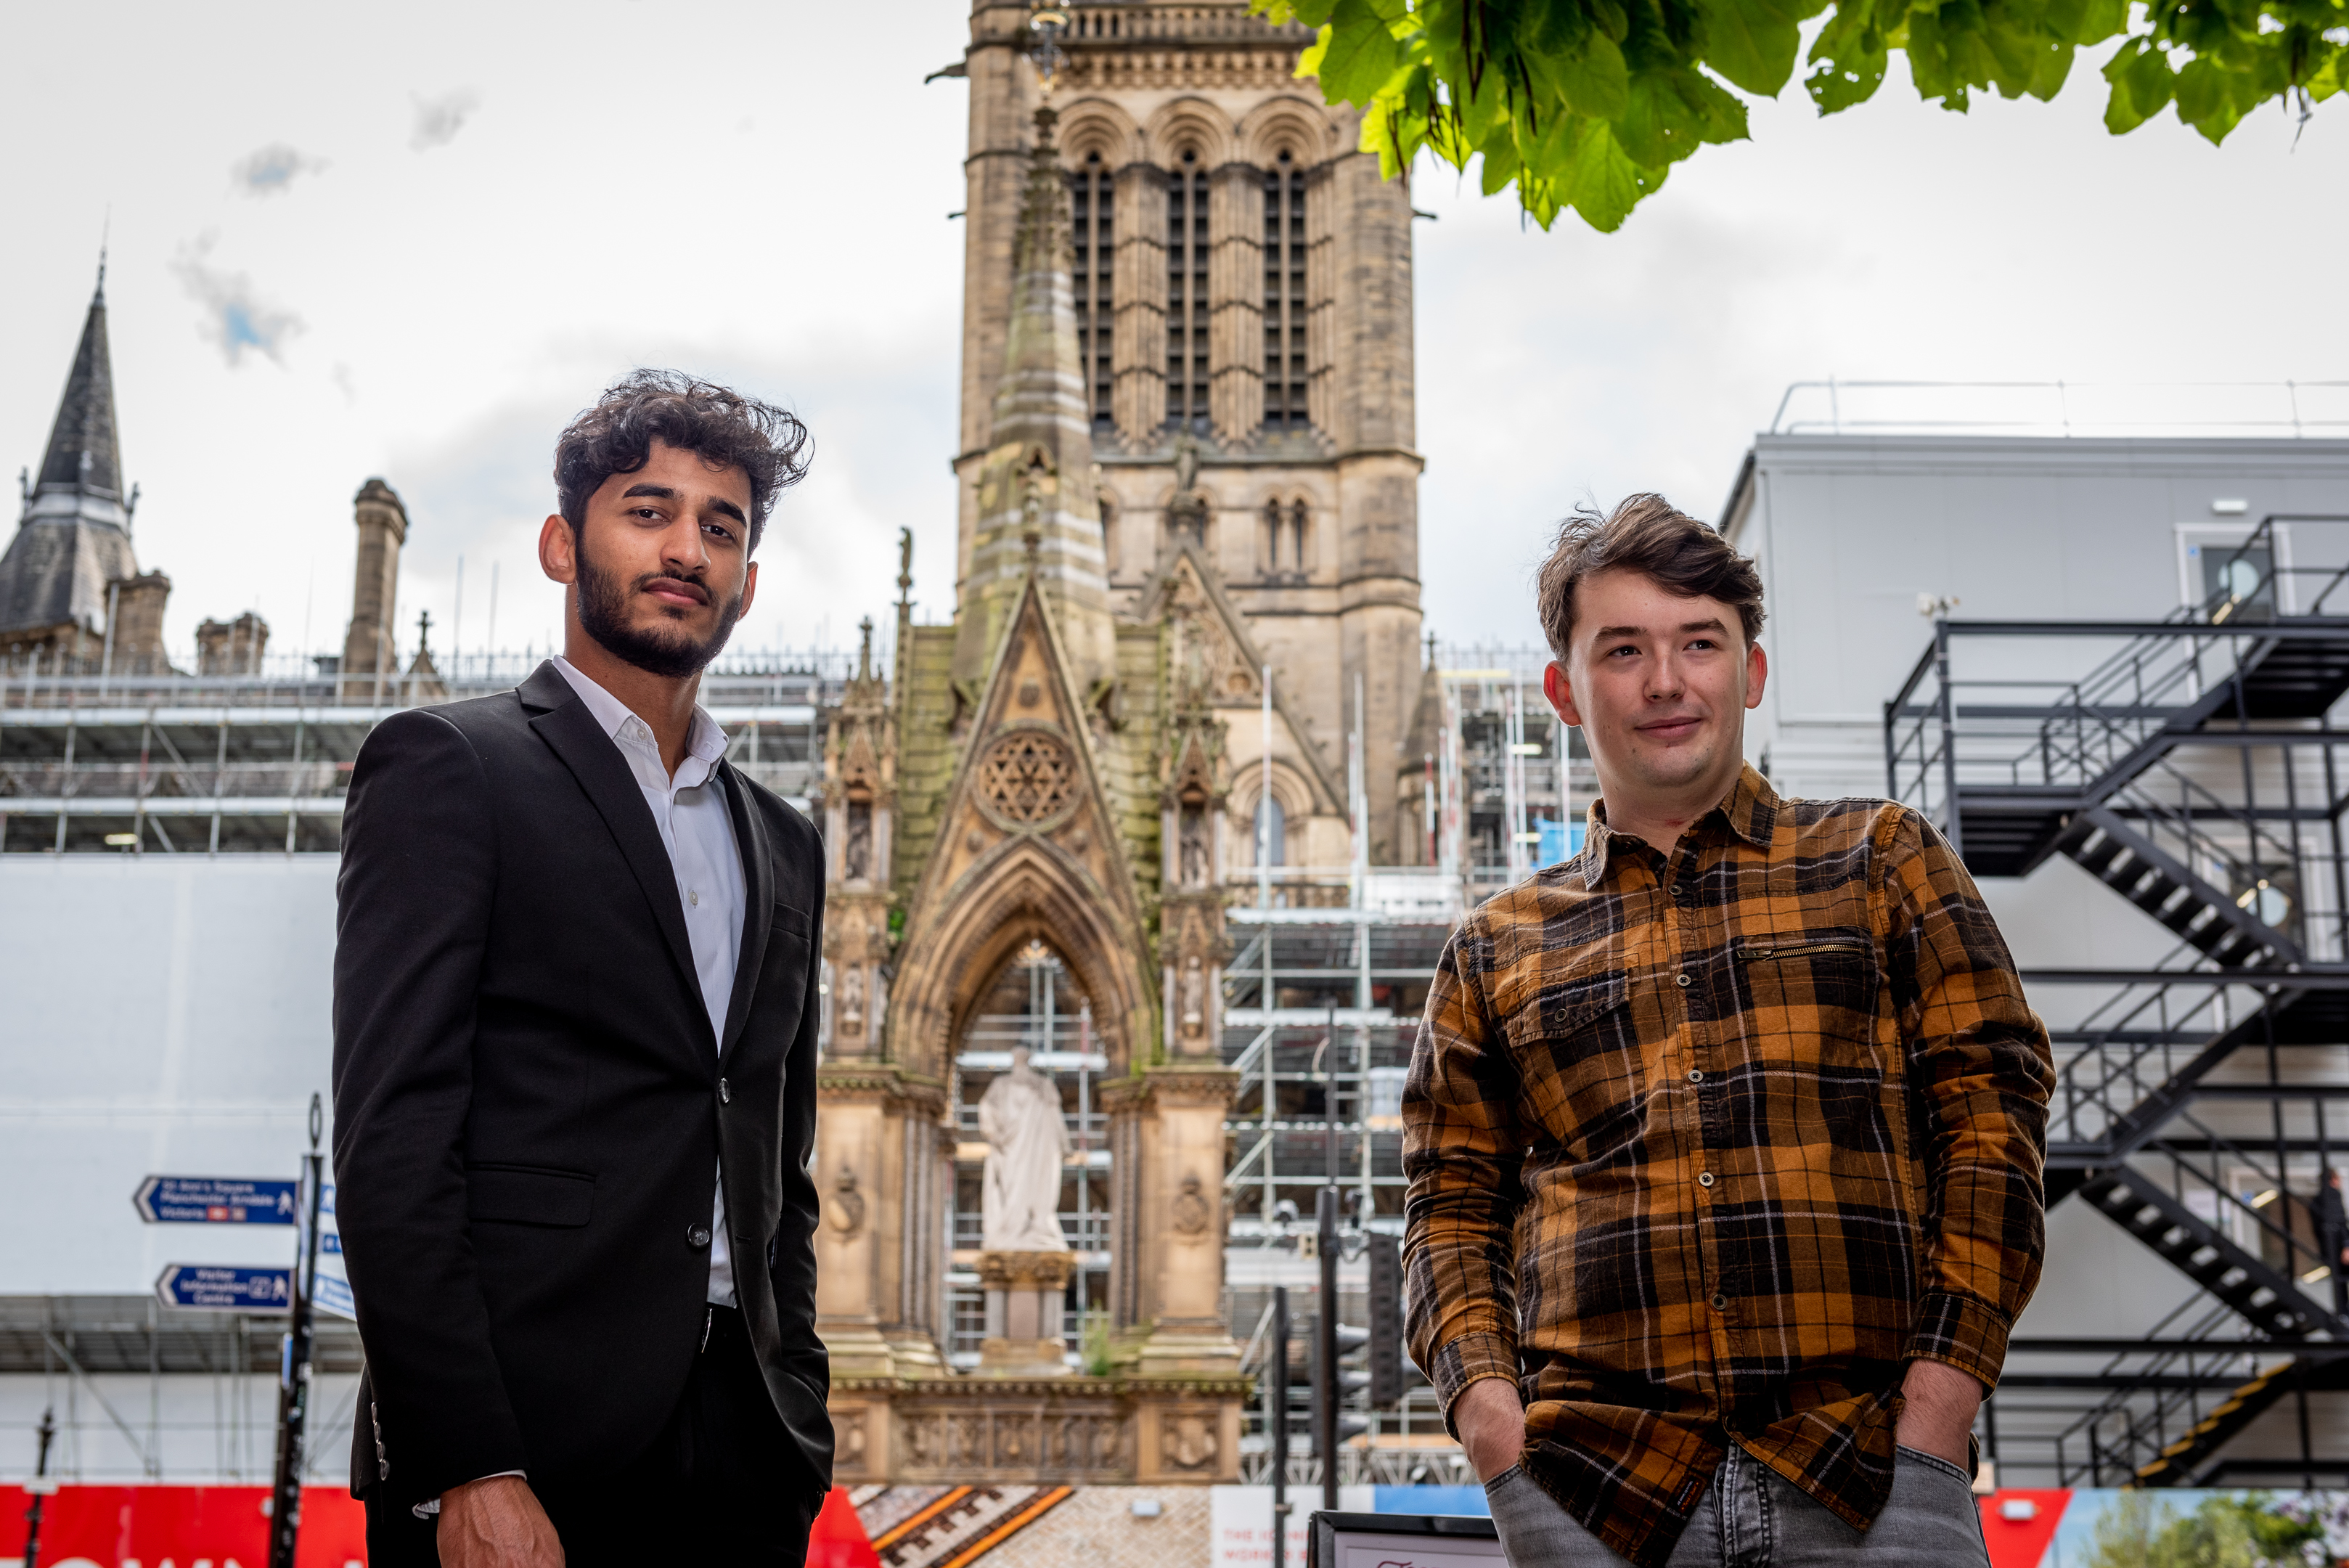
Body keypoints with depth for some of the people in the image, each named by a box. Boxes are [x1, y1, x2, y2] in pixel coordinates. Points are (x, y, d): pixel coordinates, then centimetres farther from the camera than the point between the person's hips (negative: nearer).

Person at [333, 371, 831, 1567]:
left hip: (737, 1452, 6)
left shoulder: (780, 843, 18)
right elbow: (394, 1138, -10)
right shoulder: (446, 766, 0)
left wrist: (799, 1450, 11)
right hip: (517, 1451, -5)